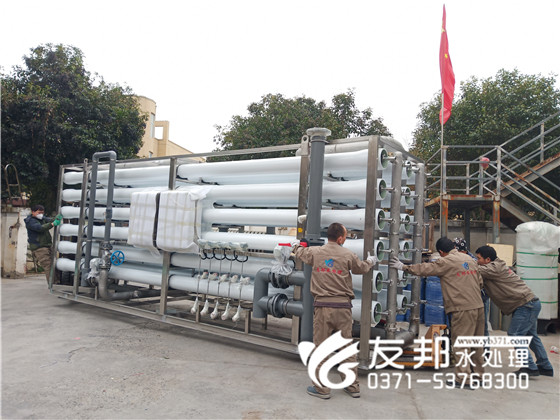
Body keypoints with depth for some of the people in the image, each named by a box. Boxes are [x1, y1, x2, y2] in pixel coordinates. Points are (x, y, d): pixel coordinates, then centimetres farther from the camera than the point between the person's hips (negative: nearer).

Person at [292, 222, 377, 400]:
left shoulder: (315, 252, 0)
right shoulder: (348, 255, -2)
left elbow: (300, 253, 21)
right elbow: (361, 268, 16)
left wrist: (296, 245, 45)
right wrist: (371, 261, 39)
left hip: (322, 305, -1)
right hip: (343, 305, 1)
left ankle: (322, 388, 13)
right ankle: (353, 386, 23)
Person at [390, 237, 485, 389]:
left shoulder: (446, 262, -9)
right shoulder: (470, 260, 13)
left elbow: (424, 268, -6)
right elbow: (480, 283, 20)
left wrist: (403, 267, 3)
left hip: (463, 309, -8)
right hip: (478, 307, 8)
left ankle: (462, 379, 3)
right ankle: (479, 374, 29)